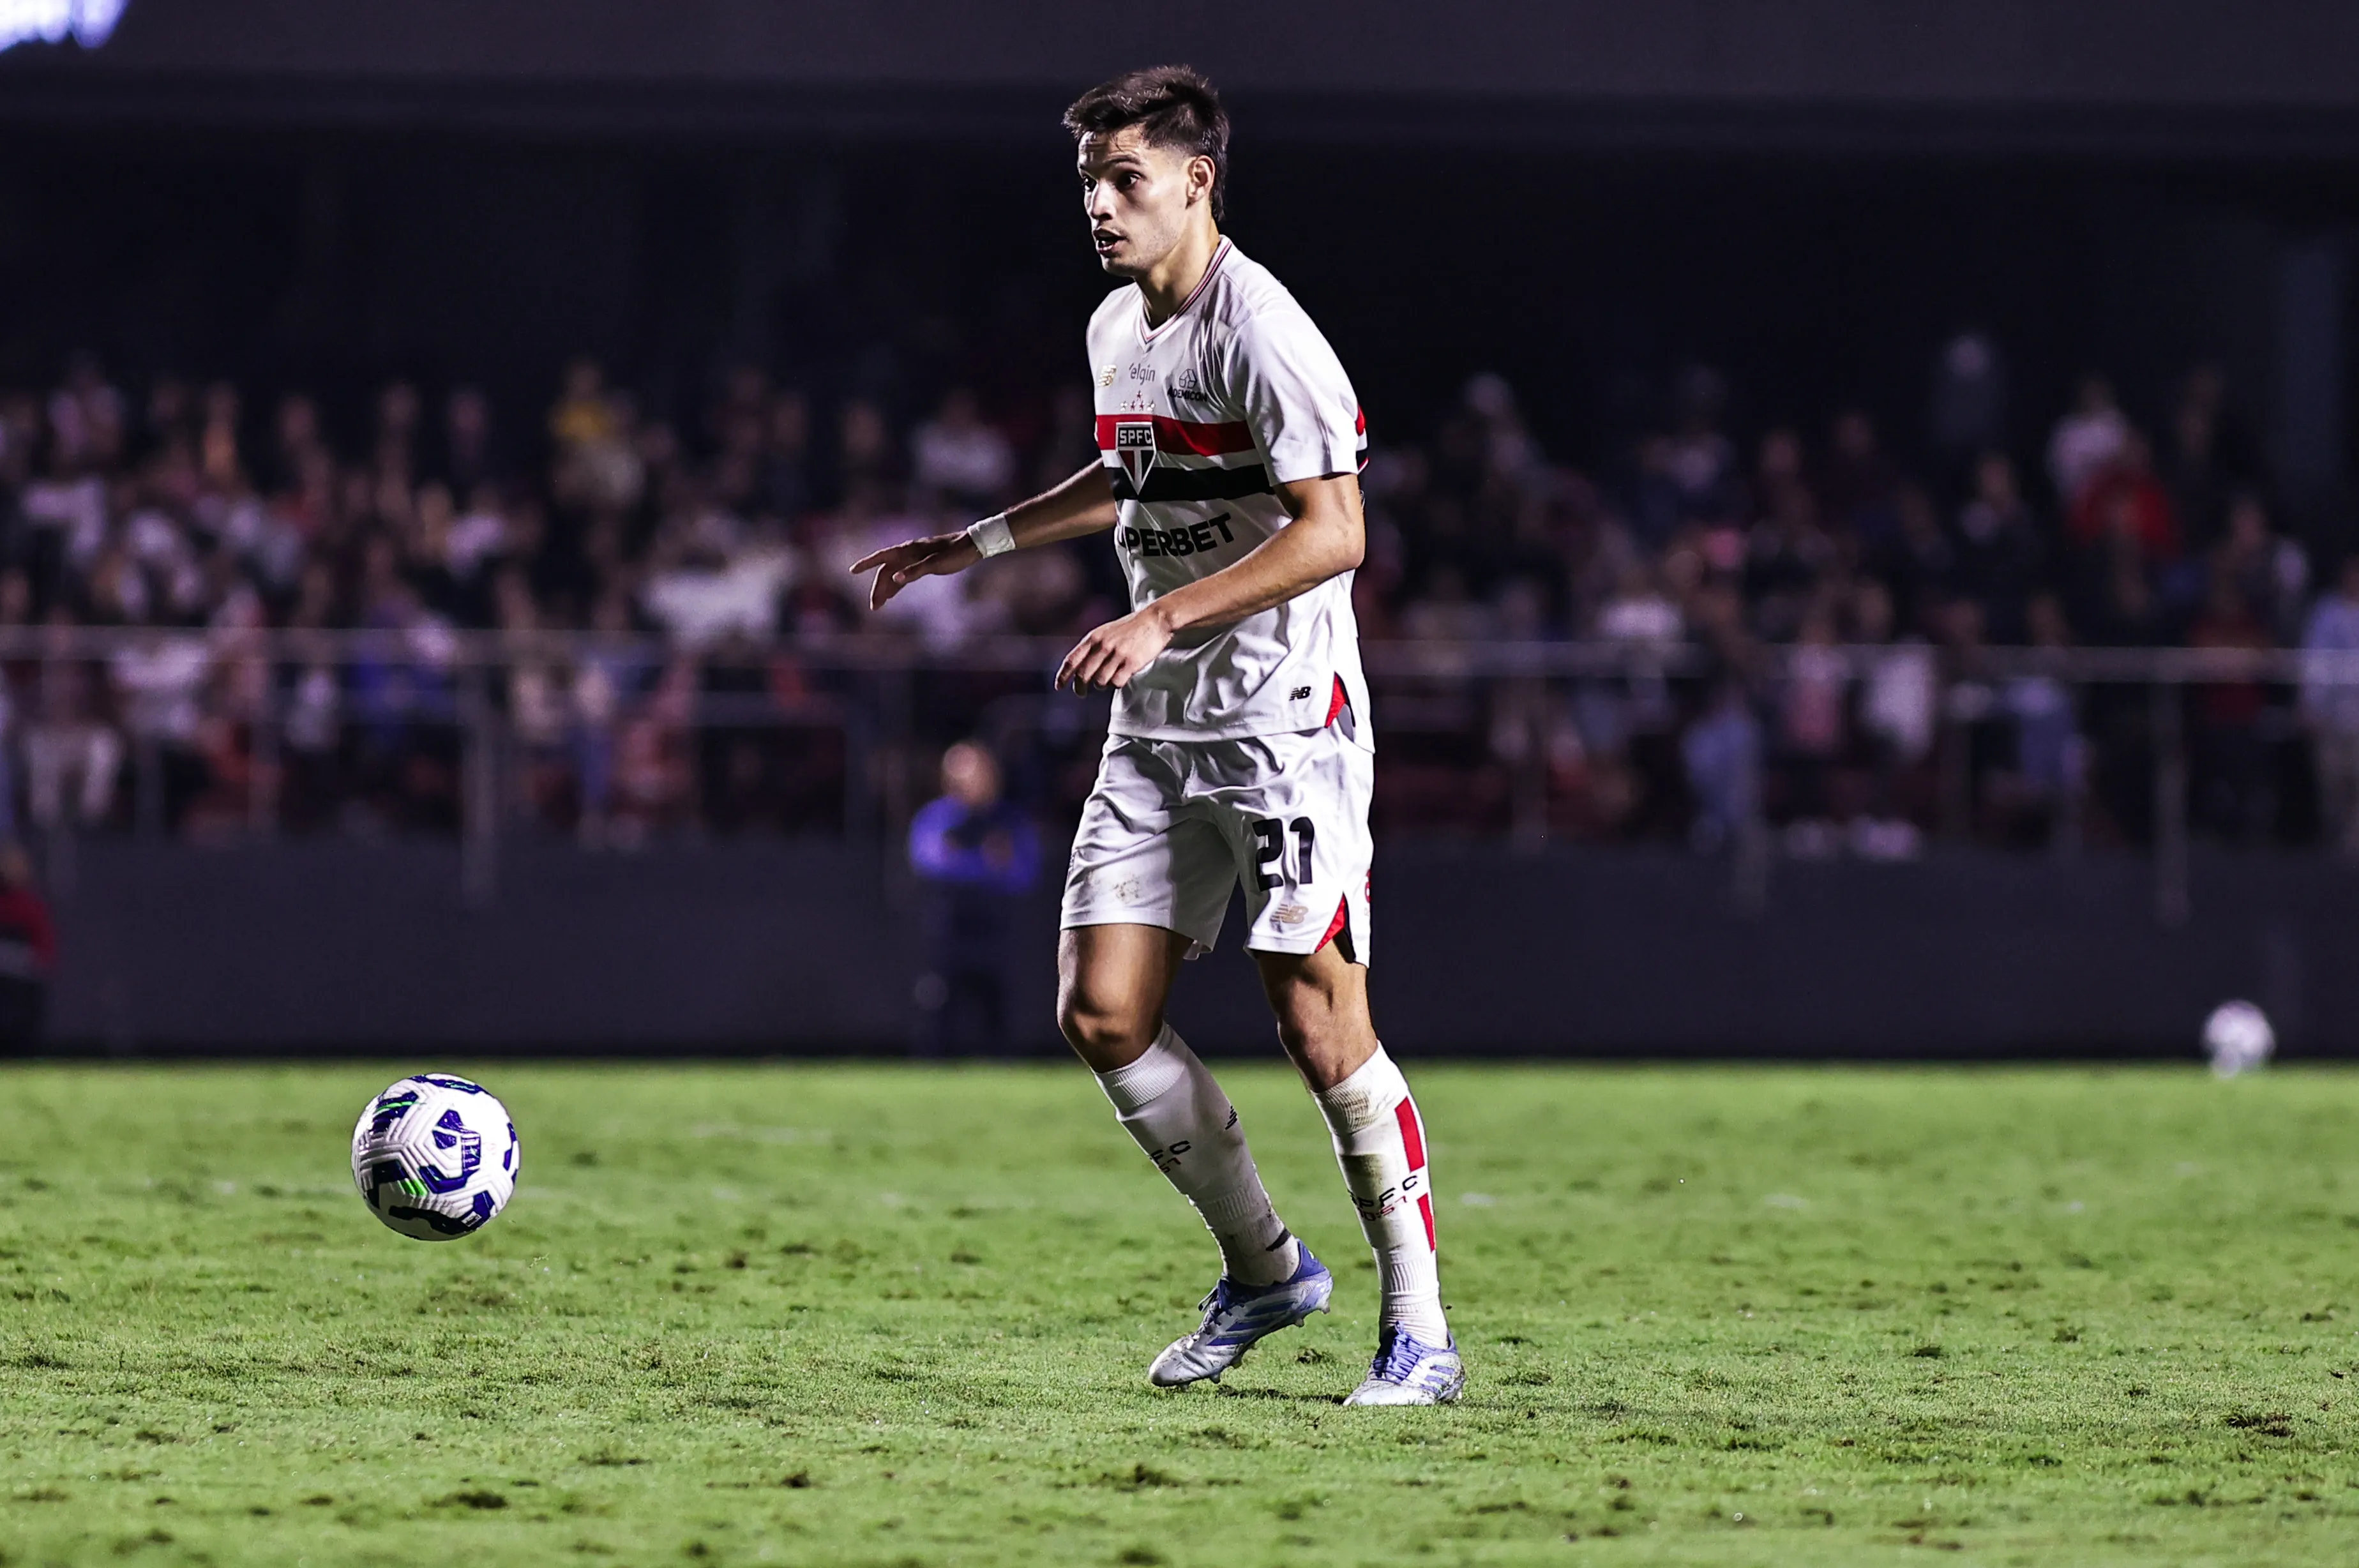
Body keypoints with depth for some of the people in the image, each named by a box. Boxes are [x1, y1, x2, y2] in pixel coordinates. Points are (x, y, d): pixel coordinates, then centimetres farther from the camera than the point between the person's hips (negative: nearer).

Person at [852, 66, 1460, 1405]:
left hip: (1286, 721, -8)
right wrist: (973, 548, 29)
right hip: (1156, 734, 8)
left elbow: (1333, 532, -21)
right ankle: (1264, 1270, 17)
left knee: (1321, 1022, -12)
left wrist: (1163, 618, -26)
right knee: (1103, 1013, 0)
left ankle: (1420, 1331, -3)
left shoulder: (1260, 331, -15)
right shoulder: (1117, 330, 12)